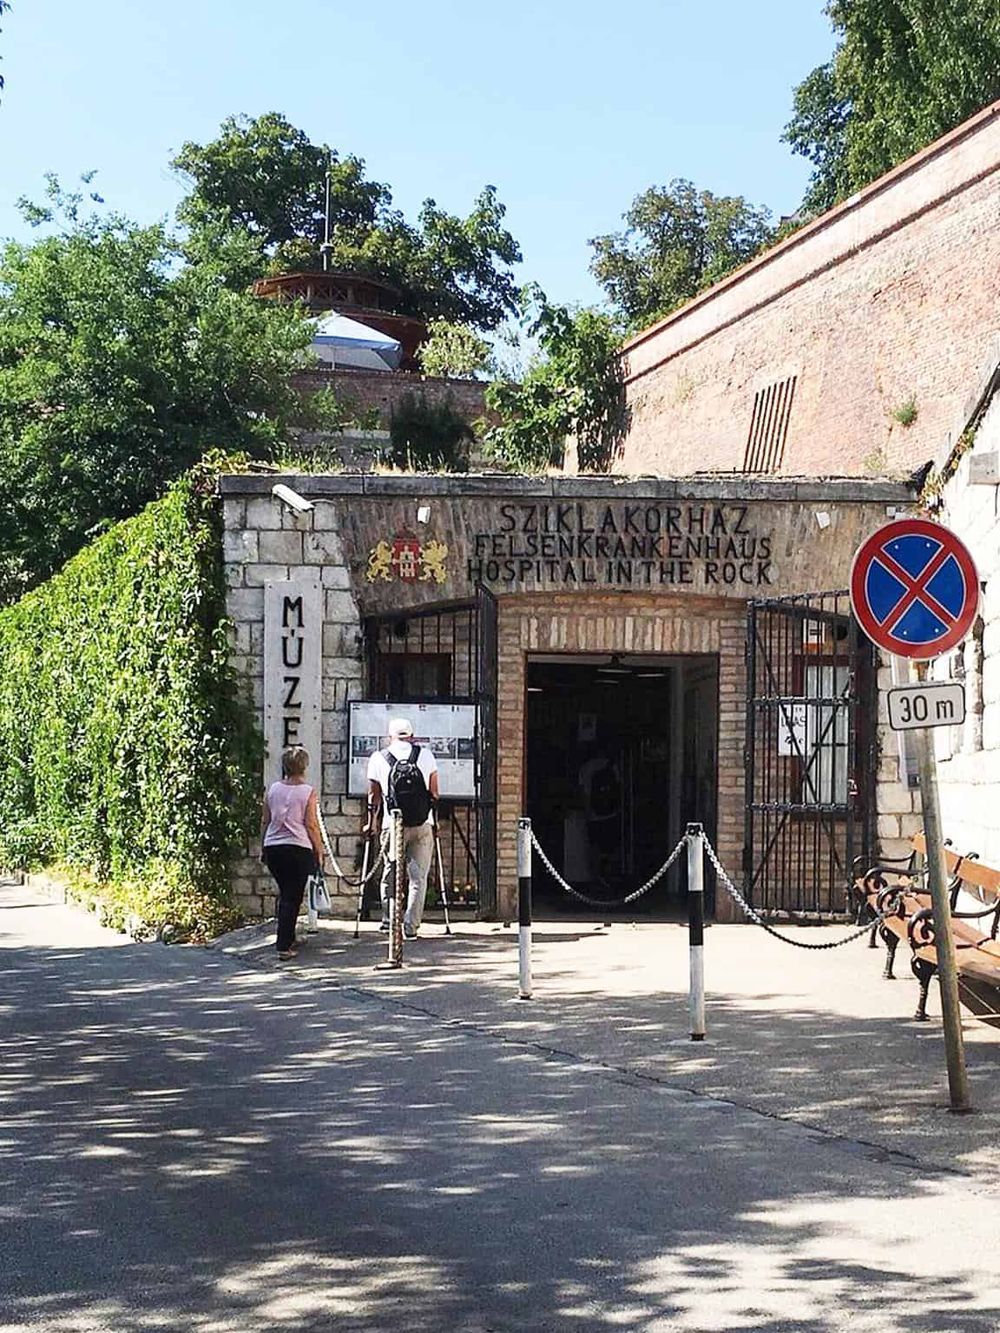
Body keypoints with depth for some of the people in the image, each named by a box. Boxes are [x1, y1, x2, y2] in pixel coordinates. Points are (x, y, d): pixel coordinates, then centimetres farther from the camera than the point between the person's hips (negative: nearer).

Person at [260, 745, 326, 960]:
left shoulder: (273, 789, 4)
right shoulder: (308, 792, -7)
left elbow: (265, 822, 9)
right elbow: (311, 825, -7)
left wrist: (263, 849, 19)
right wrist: (319, 852, 3)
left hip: (273, 847, 4)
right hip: (299, 848, -4)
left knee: (284, 893, 21)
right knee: (292, 898, -1)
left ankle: (287, 938, 29)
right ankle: (284, 946, -7)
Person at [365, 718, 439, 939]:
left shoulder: (378, 758, 5)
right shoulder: (426, 755, 7)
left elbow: (374, 796, 10)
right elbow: (434, 792, 11)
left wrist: (371, 823, 21)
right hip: (422, 824, 0)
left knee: (390, 874, 15)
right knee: (418, 876, 3)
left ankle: (389, 920, 21)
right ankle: (411, 927, 0)